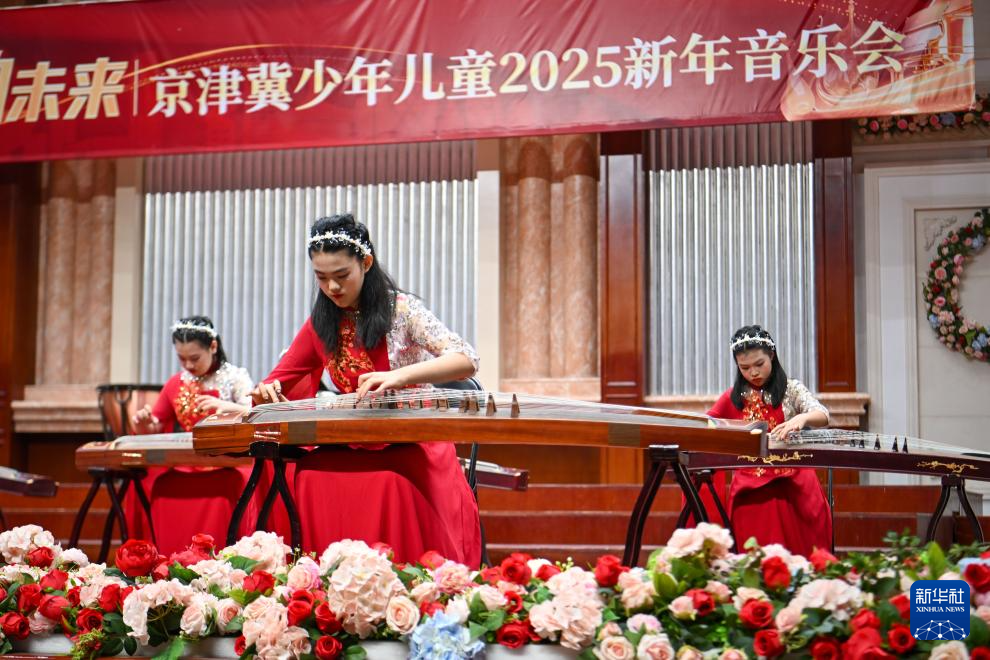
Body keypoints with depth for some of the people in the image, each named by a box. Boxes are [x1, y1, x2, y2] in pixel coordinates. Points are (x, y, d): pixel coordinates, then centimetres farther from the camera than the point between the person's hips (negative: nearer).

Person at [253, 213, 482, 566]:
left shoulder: (400, 308, -7)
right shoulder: (321, 324, 9)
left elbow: (466, 361, -19)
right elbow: (281, 378, 16)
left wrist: (398, 376, -36)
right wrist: (266, 392, -10)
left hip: (415, 446, -4)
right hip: (356, 448, 4)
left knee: (391, 483, -36)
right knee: (310, 474, -26)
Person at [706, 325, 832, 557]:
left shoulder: (791, 389, 4)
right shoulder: (733, 397, 12)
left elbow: (822, 416, -14)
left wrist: (801, 418, -38)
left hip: (791, 483, -2)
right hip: (750, 489, 2)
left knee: (799, 553, -18)